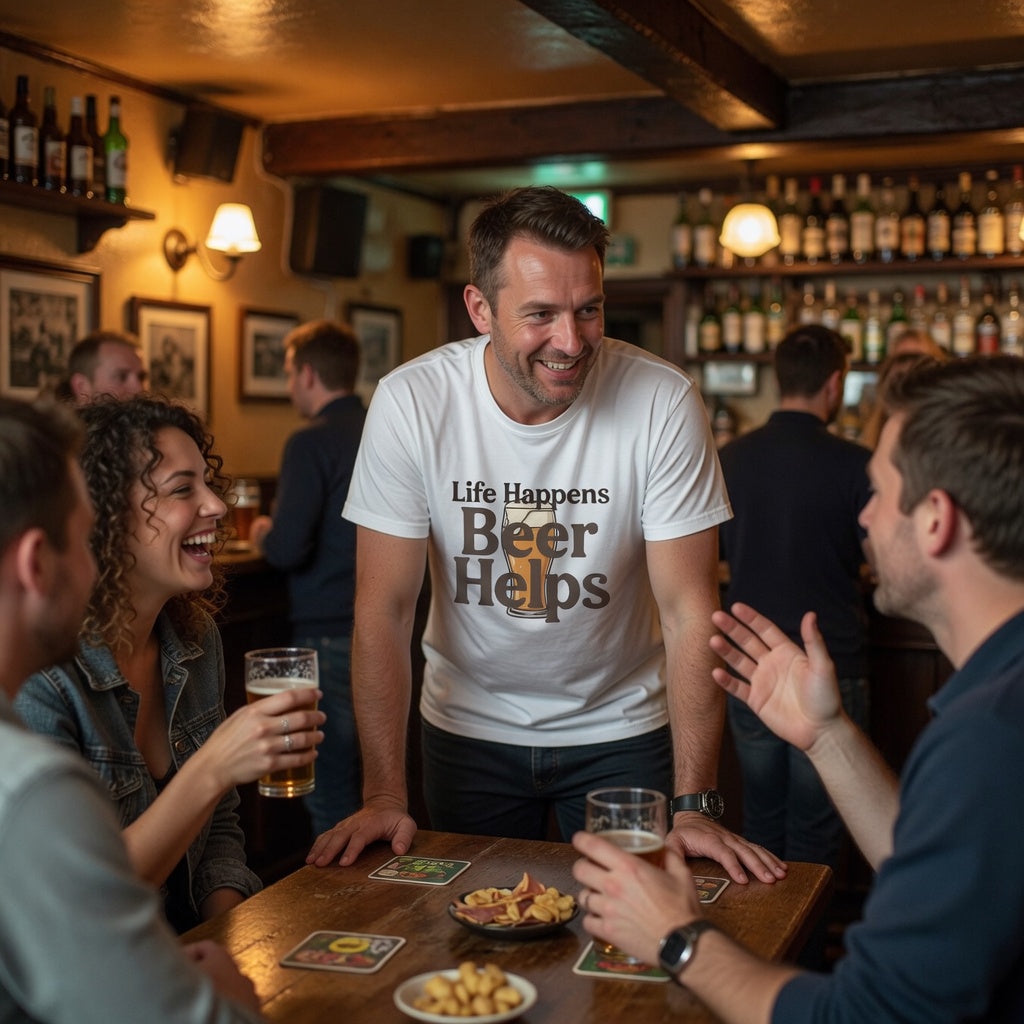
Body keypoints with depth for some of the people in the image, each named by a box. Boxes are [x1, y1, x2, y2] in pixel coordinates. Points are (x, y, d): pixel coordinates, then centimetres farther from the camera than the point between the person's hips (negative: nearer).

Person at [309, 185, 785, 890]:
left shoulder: (662, 402, -20)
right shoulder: (411, 402, -18)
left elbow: (689, 610, -18)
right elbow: (385, 605, -14)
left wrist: (695, 805, -22)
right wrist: (384, 795, -17)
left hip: (621, 727, 0)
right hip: (468, 726, 1)